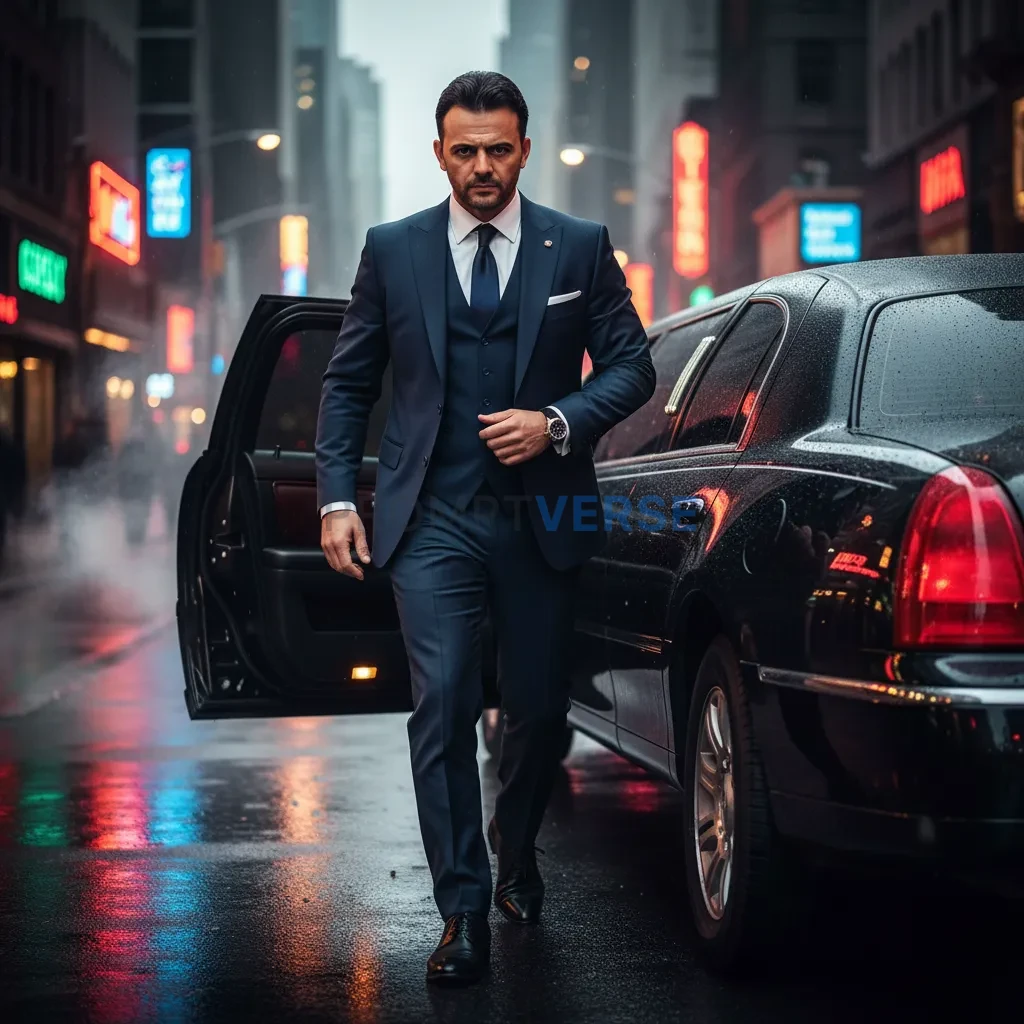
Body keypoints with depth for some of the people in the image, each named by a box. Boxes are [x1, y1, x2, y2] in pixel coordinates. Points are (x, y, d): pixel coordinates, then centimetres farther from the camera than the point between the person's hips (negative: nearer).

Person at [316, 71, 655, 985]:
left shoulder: (580, 247, 3)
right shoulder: (393, 250, 5)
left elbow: (633, 366, 4)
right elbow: (348, 383, 9)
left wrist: (559, 422, -13)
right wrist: (337, 497, 0)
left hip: (542, 518, 1)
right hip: (433, 519, -1)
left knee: (541, 707, 11)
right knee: (443, 705, -10)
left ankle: (516, 849, 40)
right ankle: (464, 912, -2)